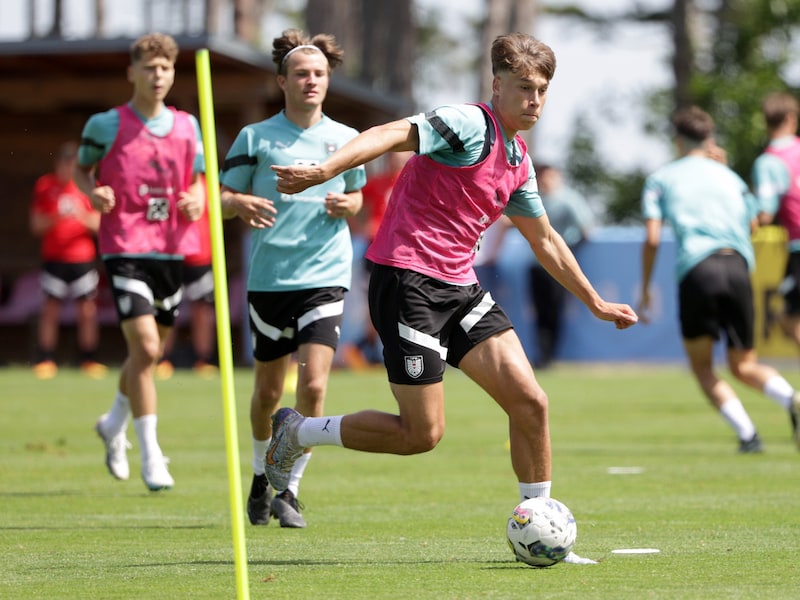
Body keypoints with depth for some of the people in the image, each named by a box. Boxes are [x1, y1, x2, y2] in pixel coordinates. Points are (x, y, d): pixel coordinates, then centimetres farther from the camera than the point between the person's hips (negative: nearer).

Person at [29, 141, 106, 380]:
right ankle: (45, 360, 2)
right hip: (54, 259, 0)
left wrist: (82, 215, -17)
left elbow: (99, 224, 2)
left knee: (87, 311, -1)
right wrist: (56, 218, -17)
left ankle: (89, 360, 7)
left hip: (83, 259, 0)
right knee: (50, 309, -3)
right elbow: (36, 225, 2)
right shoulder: (44, 186, 3)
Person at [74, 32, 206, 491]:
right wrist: (93, 192, -11)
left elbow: (198, 177, 19)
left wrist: (198, 199, -3)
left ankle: (115, 424, 42)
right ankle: (151, 455, -11)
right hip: (126, 249, -5)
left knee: (154, 351, 15)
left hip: (173, 249, 5)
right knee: (144, 348, -17)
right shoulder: (106, 125, -2)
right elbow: (82, 169, 10)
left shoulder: (187, 125, 8)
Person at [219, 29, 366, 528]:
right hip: (269, 277, 0)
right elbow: (222, 198, 5)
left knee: (313, 384, -14)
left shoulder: (345, 139, 7)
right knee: (268, 392, 10)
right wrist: (240, 203, -18)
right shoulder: (256, 138, 2)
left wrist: (347, 205, -3)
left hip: (326, 277, 0)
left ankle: (291, 490, -3)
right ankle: (262, 476, 35)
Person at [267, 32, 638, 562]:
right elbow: (393, 134, -26)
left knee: (530, 401, -3)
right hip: (407, 279, -8)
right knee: (423, 433, -7)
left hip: (459, 288, 8)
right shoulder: (470, 124, -11)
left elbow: (545, 240, 30)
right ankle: (296, 432, 13)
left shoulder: (519, 162, 16)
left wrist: (595, 304, 36)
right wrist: (326, 170, -44)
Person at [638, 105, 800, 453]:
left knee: (702, 366, 10)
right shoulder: (729, 177, 23)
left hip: (696, 269, -3)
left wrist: (645, 291, 13)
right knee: (743, 365, 12)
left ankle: (747, 434, -10)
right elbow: (753, 225, 28)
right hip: (738, 267, 3)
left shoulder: (661, 179, 14)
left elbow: (652, 238, 4)